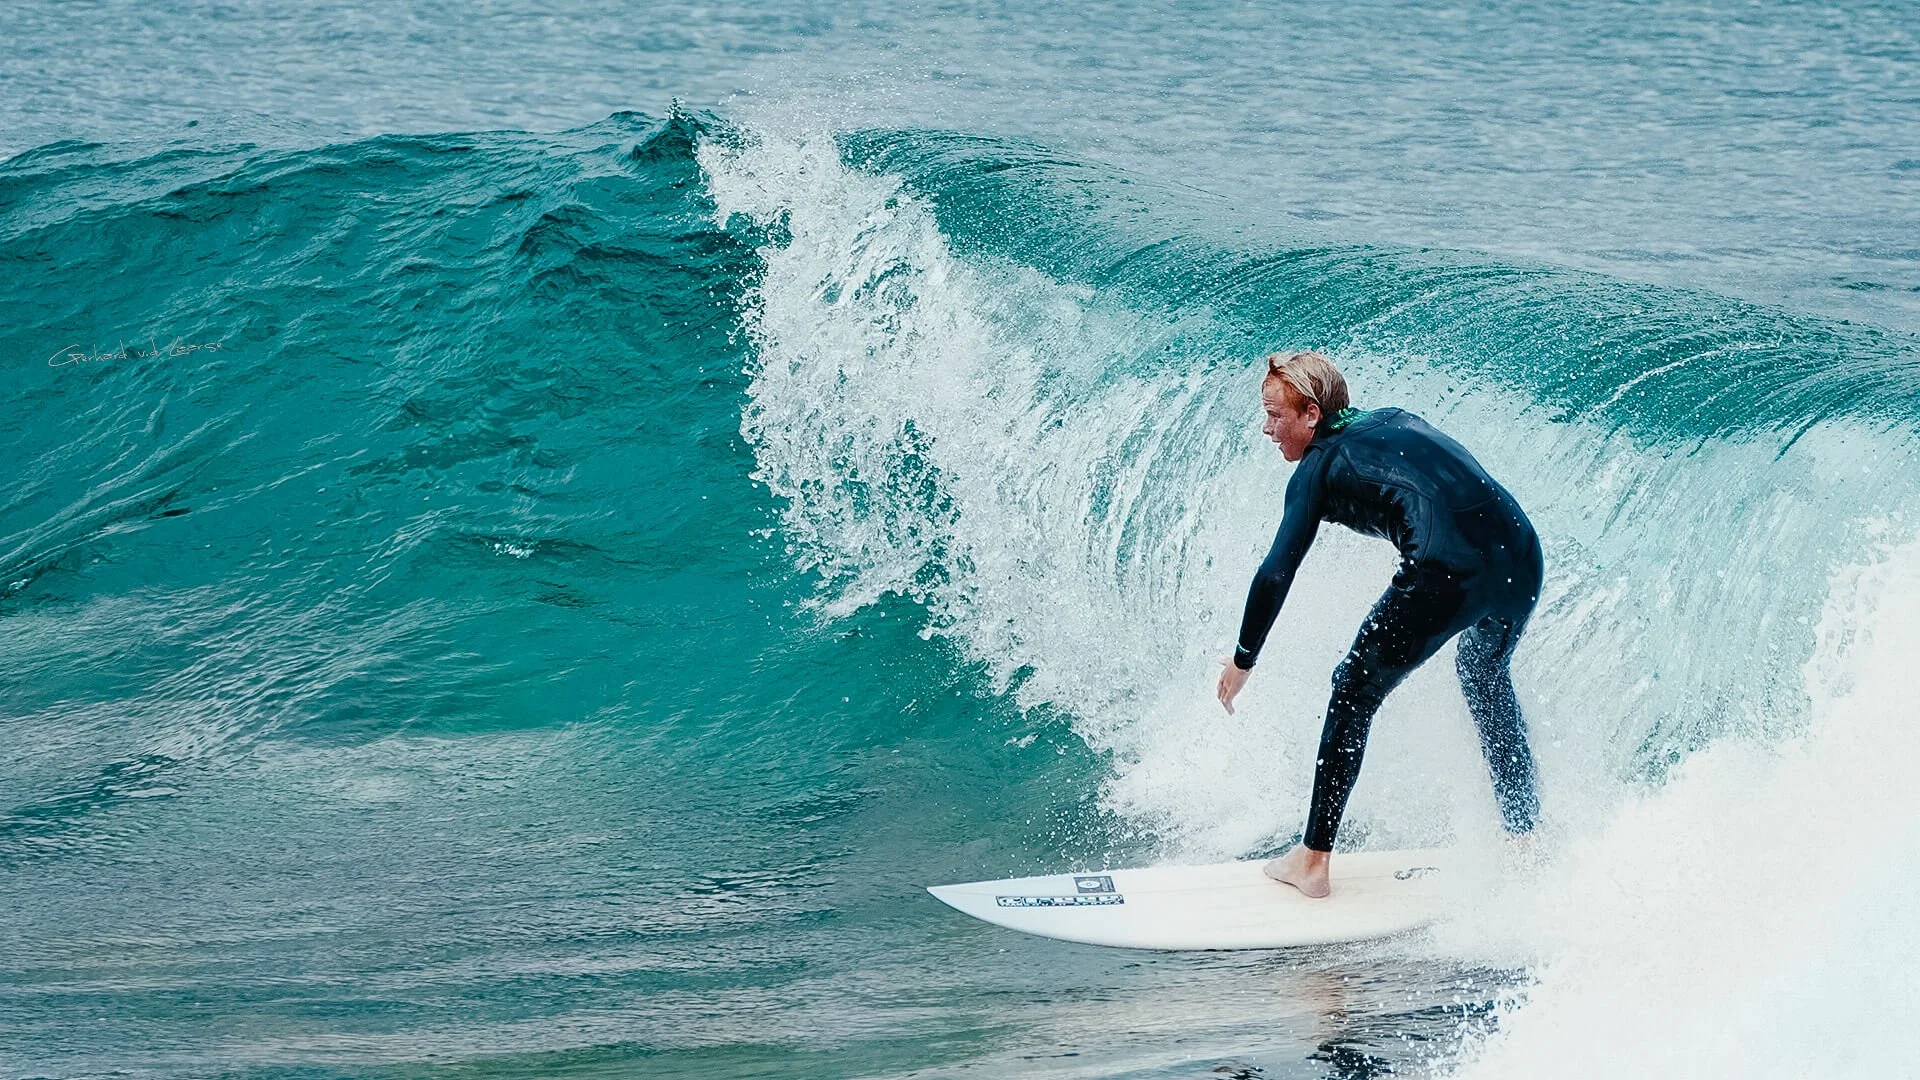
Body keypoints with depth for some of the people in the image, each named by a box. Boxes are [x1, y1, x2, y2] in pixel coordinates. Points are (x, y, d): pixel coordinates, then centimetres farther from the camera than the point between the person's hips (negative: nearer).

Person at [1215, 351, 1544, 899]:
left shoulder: (1319, 468, 9)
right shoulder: (1396, 420, 27)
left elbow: (1276, 575, 6)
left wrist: (1243, 659, 16)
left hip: (1449, 574, -7)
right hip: (1523, 558, 7)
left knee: (1353, 693, 10)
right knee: (1486, 678, 34)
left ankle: (1312, 860, 9)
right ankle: (1524, 833, 38)